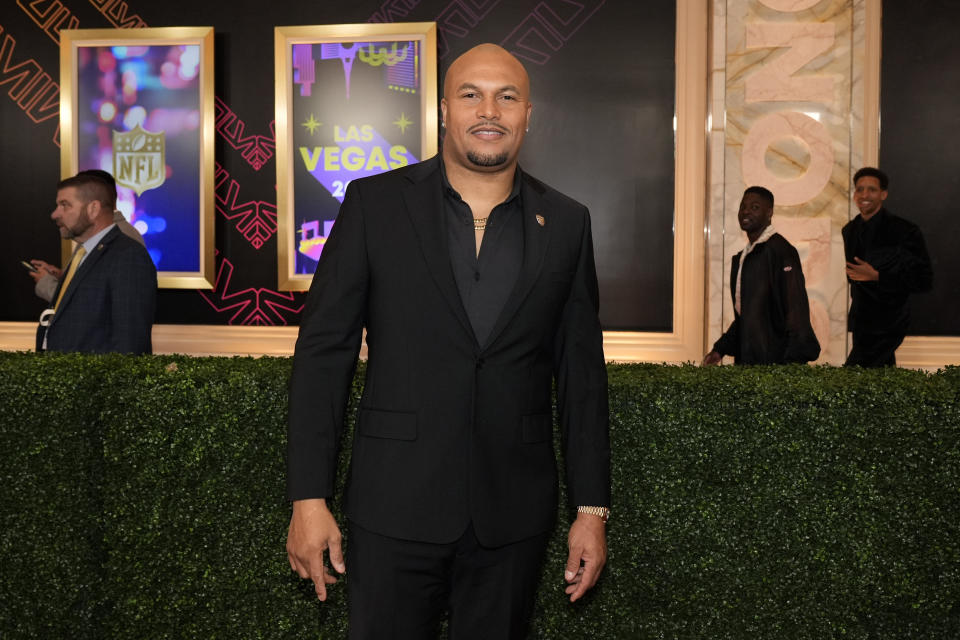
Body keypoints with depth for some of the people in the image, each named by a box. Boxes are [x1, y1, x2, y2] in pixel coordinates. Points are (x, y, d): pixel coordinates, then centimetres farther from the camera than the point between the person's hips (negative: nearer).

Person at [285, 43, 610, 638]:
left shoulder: (566, 223, 4)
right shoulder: (375, 203, -2)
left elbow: (582, 373, 6)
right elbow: (323, 350, -2)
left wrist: (592, 509, 5)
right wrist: (309, 497, -6)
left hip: (514, 516, 2)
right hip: (396, 507, -1)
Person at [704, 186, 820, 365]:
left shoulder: (781, 250, -10)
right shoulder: (741, 258, 17)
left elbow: (797, 310, -16)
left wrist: (792, 362, -22)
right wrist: (720, 349, 14)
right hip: (746, 361, 8)